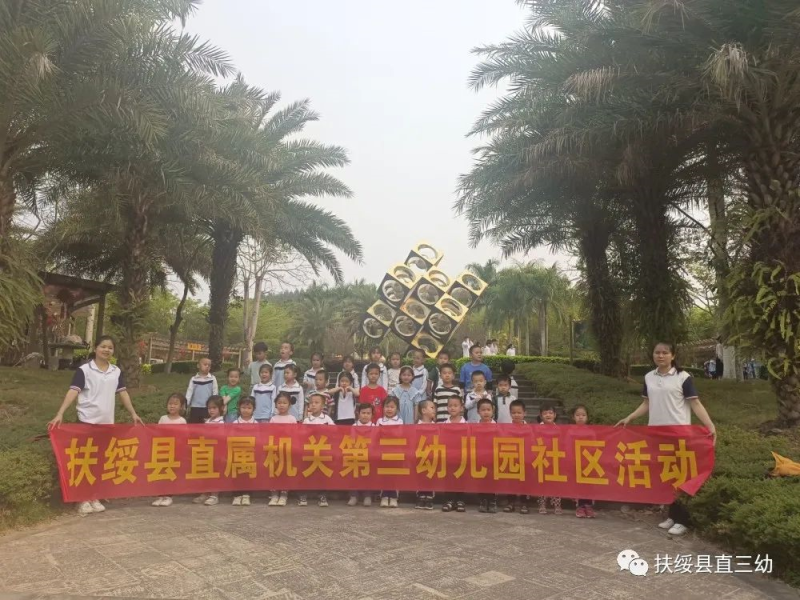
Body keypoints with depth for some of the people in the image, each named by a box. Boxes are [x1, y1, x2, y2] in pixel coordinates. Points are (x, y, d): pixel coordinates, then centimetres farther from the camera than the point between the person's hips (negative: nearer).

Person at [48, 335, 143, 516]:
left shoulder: (116, 372, 7)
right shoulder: (84, 370, -7)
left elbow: (122, 393, 13)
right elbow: (73, 391, -15)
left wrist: (133, 414, 11)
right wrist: (60, 414, -26)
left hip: (107, 422, 5)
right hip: (87, 421, -4)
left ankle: (94, 498, 21)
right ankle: (83, 499, 10)